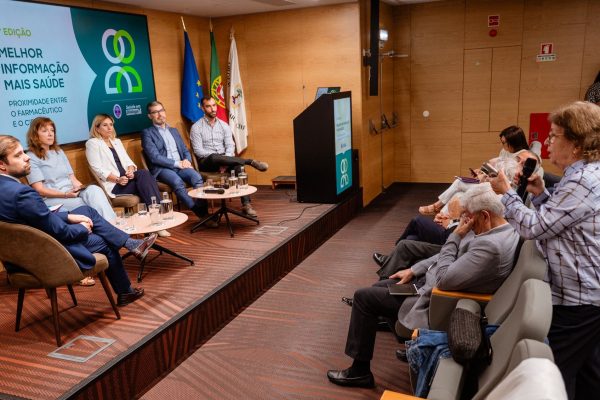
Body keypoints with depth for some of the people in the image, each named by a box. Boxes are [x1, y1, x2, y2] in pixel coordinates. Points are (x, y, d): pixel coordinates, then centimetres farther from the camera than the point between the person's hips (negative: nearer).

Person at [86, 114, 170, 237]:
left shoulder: (117, 141, 24)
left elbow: (127, 160, 16)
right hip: (112, 184, -5)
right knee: (144, 177, -28)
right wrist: (117, 179, -19)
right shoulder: (92, 143, 4)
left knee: (144, 174, -27)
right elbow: (98, 169, -7)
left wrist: (131, 170, -8)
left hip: (126, 178, 5)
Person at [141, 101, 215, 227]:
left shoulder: (174, 131, 24)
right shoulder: (147, 133, 5)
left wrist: (187, 160, -3)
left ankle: (204, 211, -33)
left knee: (197, 177, -28)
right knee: (178, 182, -36)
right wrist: (177, 163, -14)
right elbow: (154, 157, -7)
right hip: (162, 169, -4)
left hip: (181, 166, 5)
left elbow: (185, 150, 21)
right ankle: (201, 213, -34)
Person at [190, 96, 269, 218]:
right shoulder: (196, 127, 0)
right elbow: (198, 151, -9)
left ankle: (246, 204, -35)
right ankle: (251, 162, -31)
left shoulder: (224, 125, 11)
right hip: (206, 162, -3)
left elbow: (230, 146, 3)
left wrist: (225, 161, -18)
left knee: (238, 165, -31)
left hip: (223, 160, 3)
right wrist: (220, 158, -19)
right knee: (214, 157, -39)